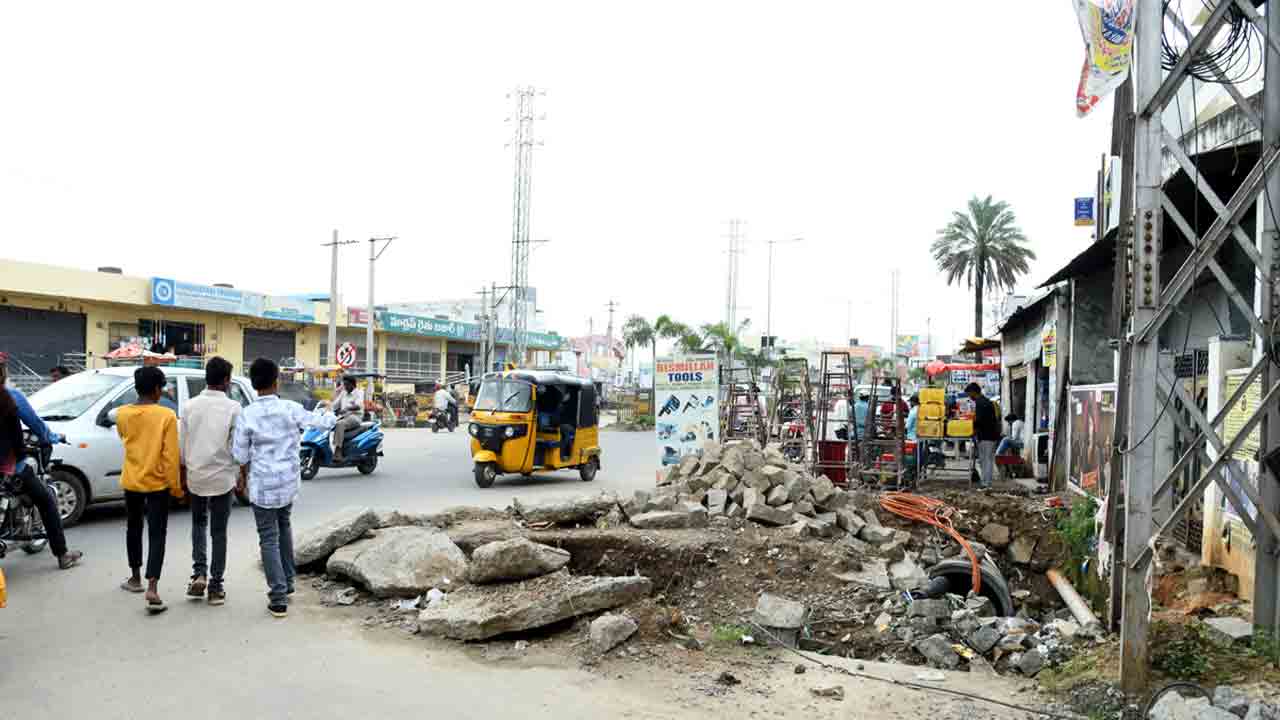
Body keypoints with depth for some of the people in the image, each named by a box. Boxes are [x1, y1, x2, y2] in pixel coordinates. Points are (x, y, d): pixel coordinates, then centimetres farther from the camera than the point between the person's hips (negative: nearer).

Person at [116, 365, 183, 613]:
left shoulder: (122, 414, -2)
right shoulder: (166, 416, -15)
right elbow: (171, 455, -14)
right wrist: (176, 486, -6)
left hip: (131, 481, 4)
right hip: (157, 483, -4)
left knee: (134, 528, 22)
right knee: (157, 534, -2)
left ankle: (135, 578, 34)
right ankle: (152, 588, -14)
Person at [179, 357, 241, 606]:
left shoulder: (191, 405, -2)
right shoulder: (232, 408, -11)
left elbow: (182, 444, 4)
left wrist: (183, 475, 15)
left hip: (195, 476, 3)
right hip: (222, 477, -3)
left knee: (199, 523, 23)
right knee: (219, 530, 7)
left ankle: (199, 573, 8)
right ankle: (215, 587, 11)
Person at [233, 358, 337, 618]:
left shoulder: (248, 414, -12)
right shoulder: (291, 409, -6)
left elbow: (240, 454, -4)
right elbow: (320, 422, 7)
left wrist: (244, 477, 14)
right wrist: (331, 416, 30)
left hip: (263, 484, -3)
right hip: (289, 480, 3)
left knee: (269, 539, 2)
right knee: (284, 528, 25)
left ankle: (279, 598, -1)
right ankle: (287, 582, 33)